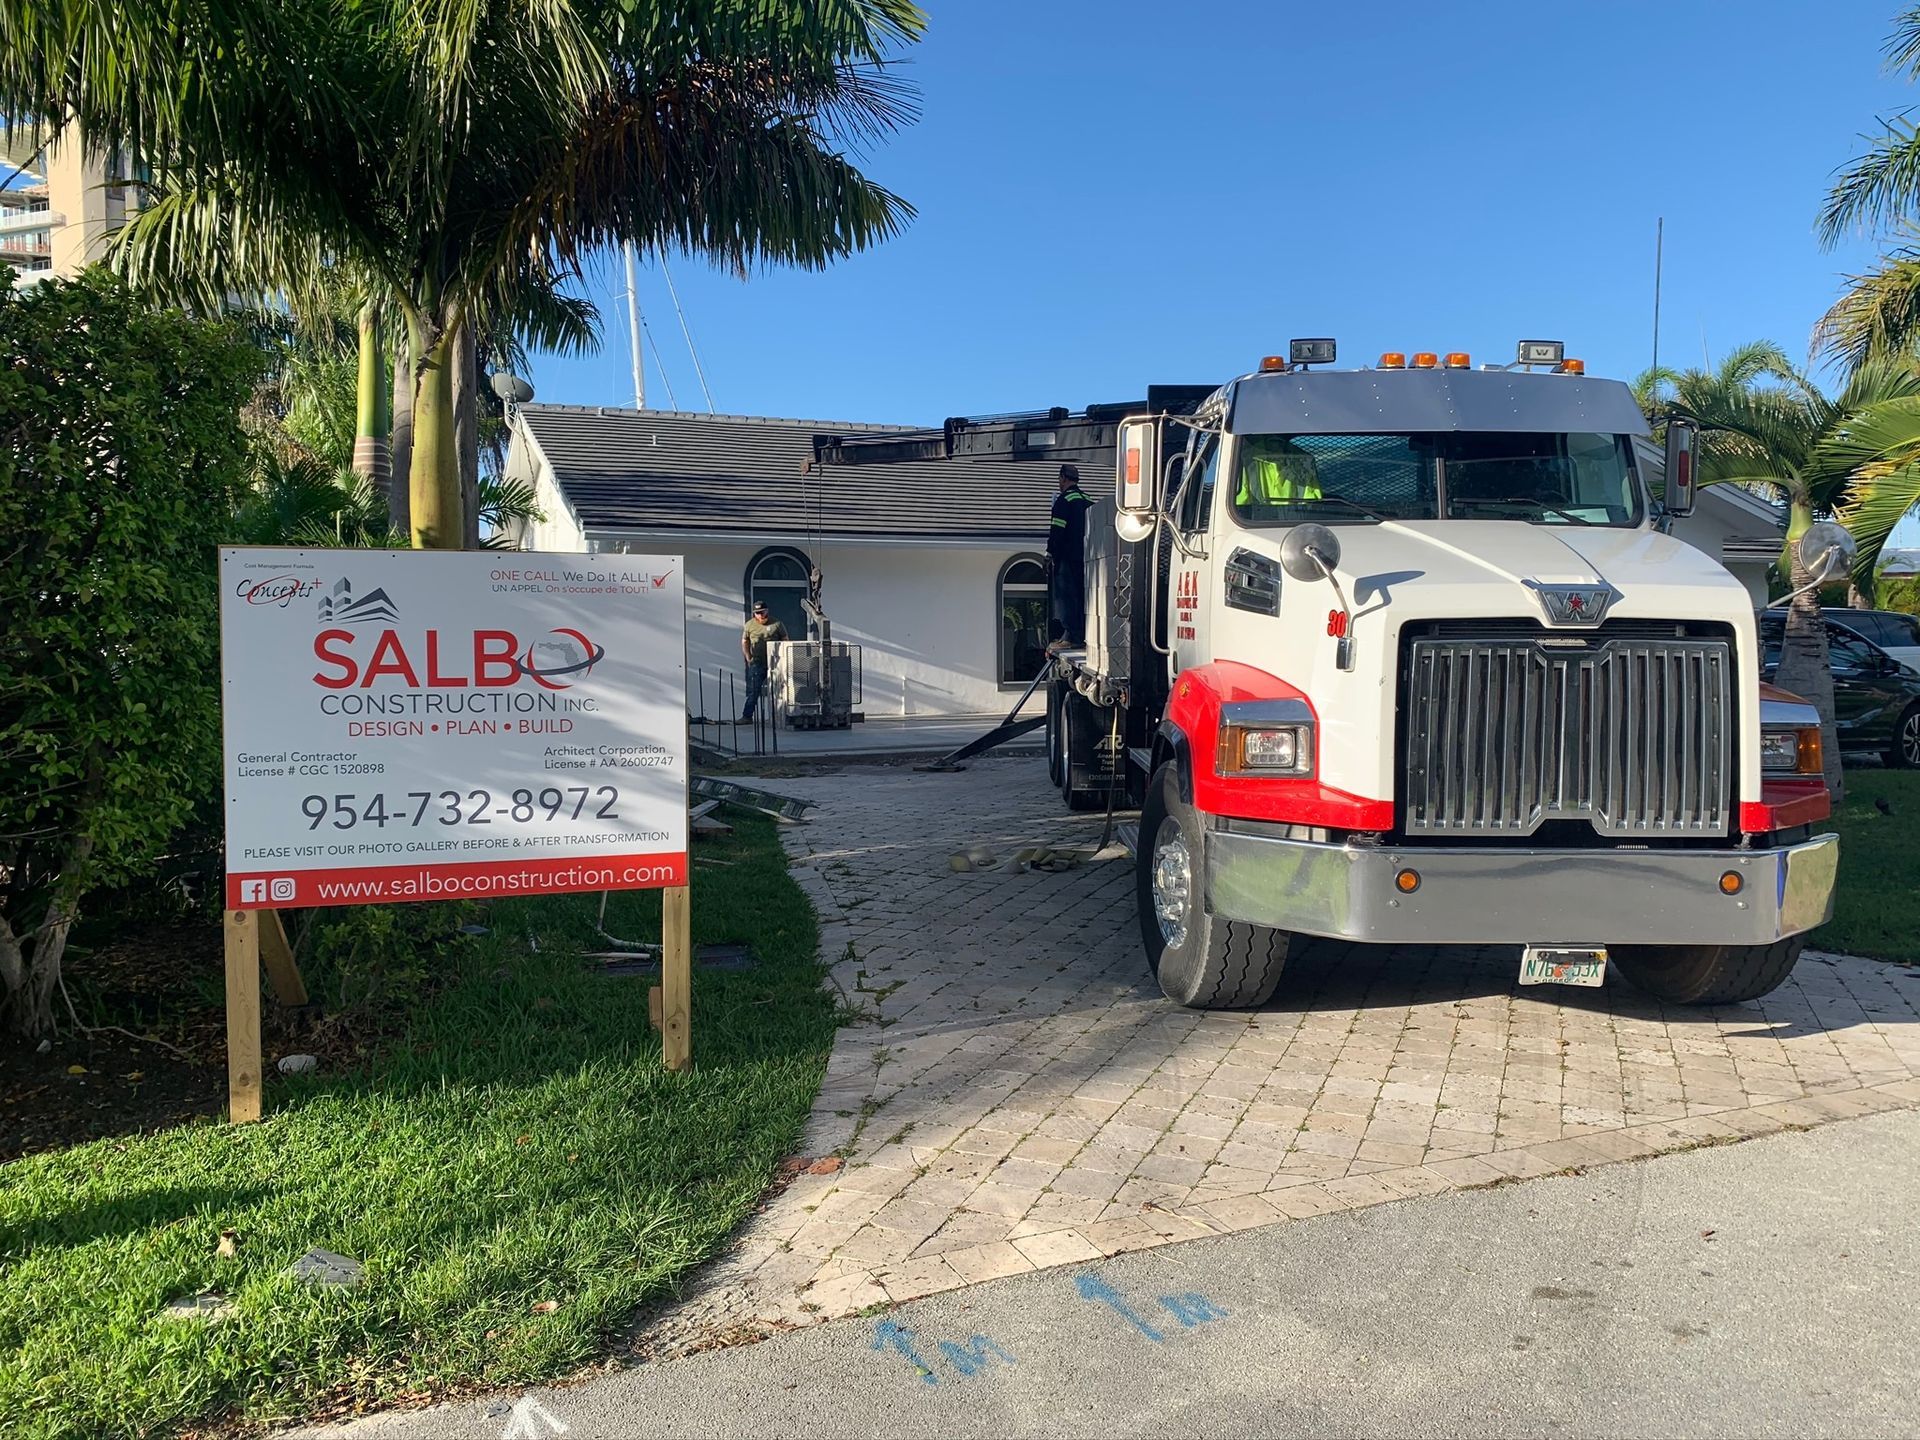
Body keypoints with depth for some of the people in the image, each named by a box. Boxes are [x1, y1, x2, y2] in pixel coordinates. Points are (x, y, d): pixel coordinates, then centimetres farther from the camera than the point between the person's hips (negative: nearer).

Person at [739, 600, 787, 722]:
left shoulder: (777, 624, 0)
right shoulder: (749, 625, 5)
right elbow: (744, 642, 14)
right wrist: (748, 658, 4)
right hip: (757, 663, 0)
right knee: (753, 690, -4)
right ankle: (747, 716, -3)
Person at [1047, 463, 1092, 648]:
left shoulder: (1064, 500, -9)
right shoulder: (1087, 500, 15)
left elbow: (1056, 531, -14)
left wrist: (1050, 556, -10)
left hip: (1067, 557, -7)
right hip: (1084, 556, 8)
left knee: (1066, 596, -6)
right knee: (1081, 596, 10)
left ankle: (1070, 636, -10)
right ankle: (1082, 635, 11)